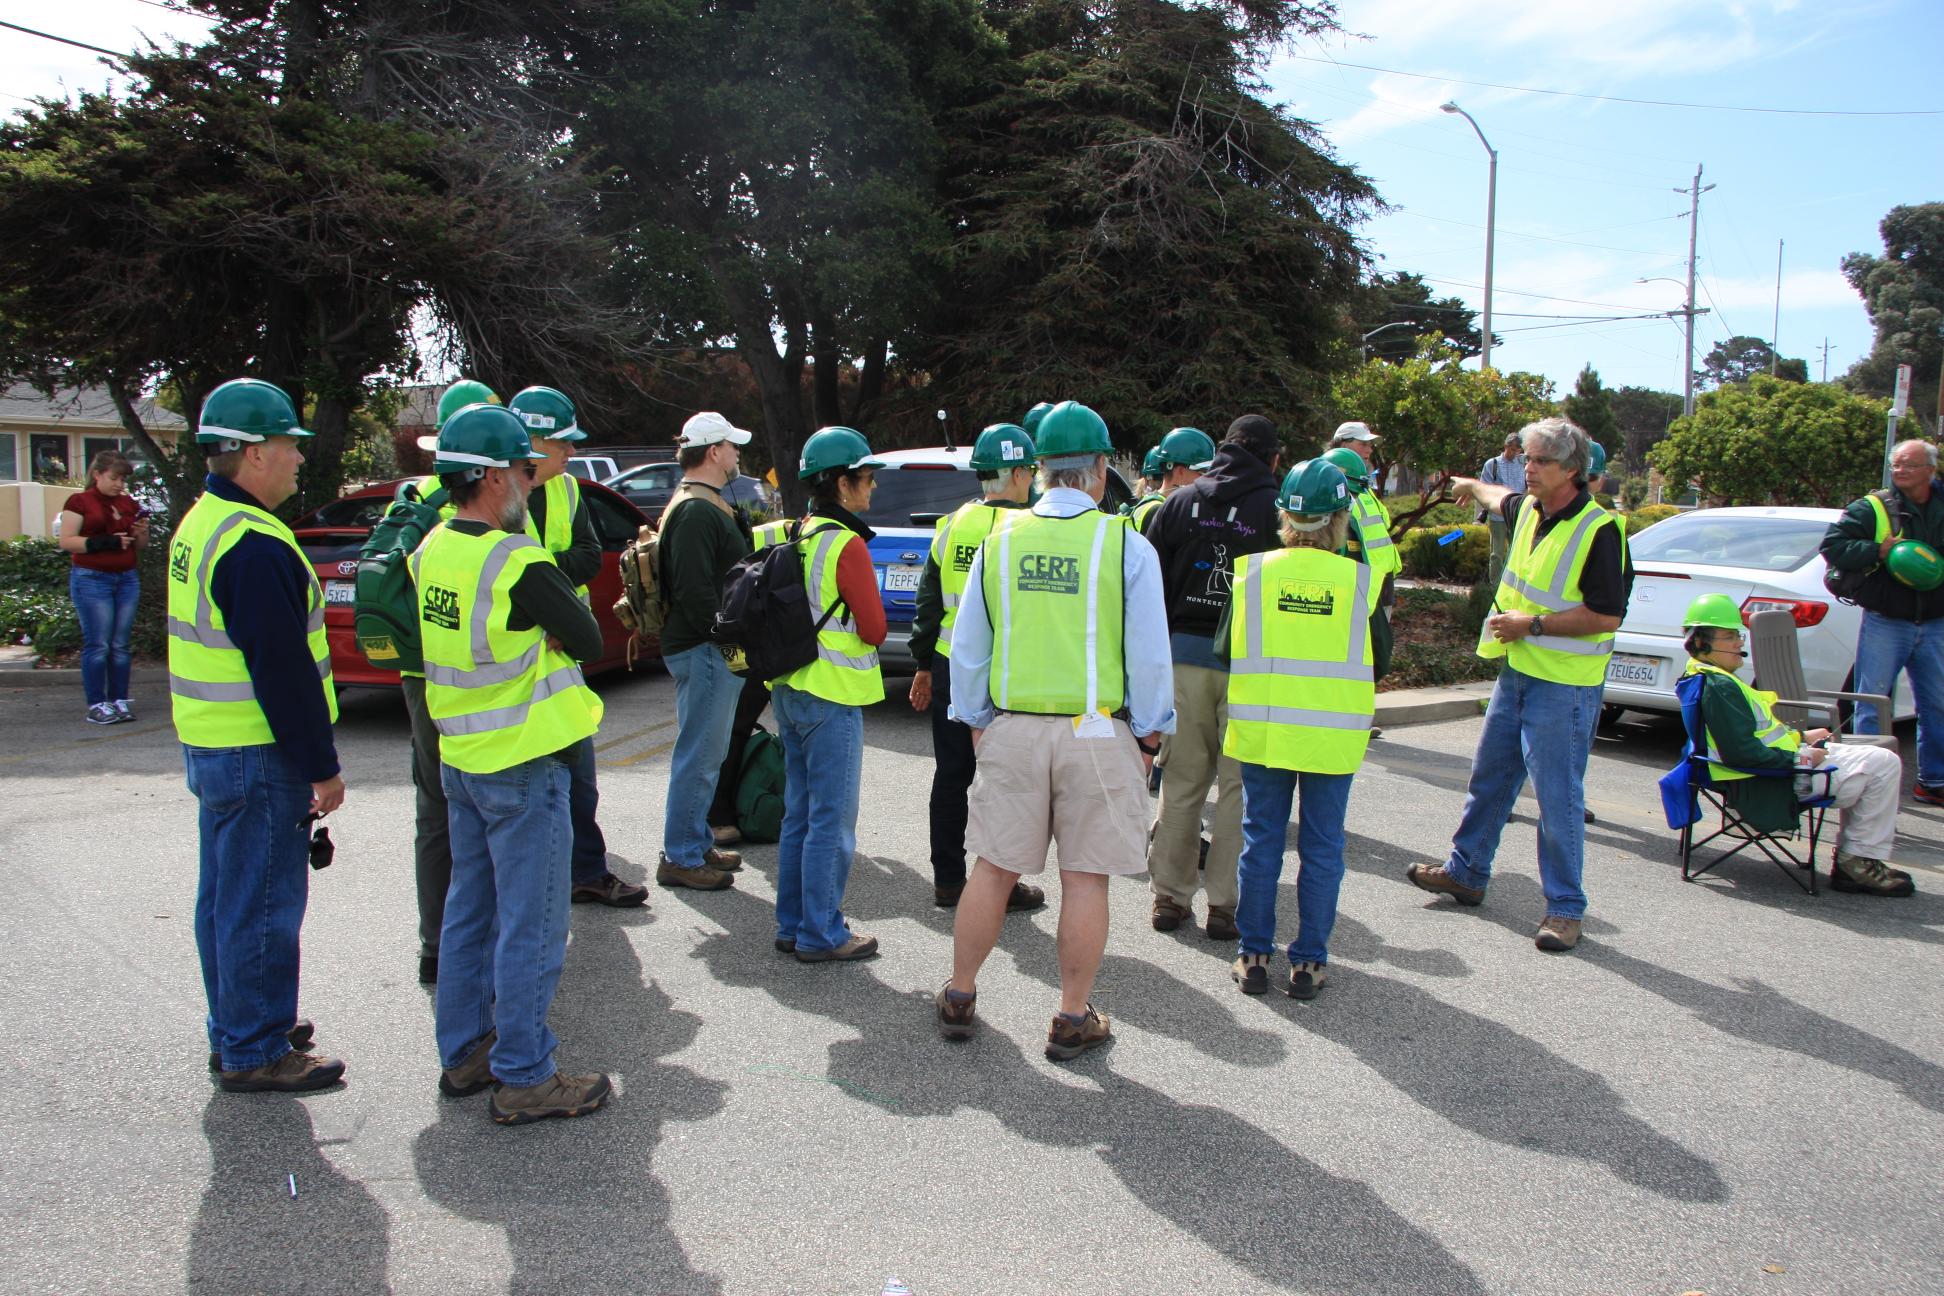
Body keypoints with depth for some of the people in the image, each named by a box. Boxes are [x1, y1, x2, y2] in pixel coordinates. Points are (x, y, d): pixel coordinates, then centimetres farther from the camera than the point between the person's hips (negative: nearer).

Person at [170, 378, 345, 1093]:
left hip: (212, 742, 11)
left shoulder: (202, 525, 12)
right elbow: (281, 670, -23)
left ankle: (236, 1027, 32)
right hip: (258, 755, -11)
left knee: (228, 894, 18)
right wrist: (322, 766, -16)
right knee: (262, 903, 0)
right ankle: (254, 1052, 10)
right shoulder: (254, 547, -22)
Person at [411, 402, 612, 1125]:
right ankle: (523, 1080, 11)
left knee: (470, 910, 19)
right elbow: (588, 642, -12)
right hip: (523, 765, -8)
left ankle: (463, 1053, 31)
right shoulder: (520, 563, -22)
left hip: (460, 757, 8)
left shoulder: (431, 551, 3)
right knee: (530, 926, 2)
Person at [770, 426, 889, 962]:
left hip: (789, 689, 9)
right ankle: (821, 934, 7)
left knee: (799, 814, 16)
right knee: (831, 820, 0)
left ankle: (793, 925, 24)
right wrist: (868, 630, 6)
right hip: (832, 695, -9)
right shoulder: (846, 544, -16)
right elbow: (873, 628, -14)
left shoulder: (797, 537, 10)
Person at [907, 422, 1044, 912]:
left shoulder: (952, 526, 7)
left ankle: (947, 879, 21)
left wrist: (924, 664, 18)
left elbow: (929, 602, 11)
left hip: (951, 668, 5)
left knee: (951, 775, 13)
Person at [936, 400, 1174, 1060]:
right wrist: (1148, 737, 5)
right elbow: (1149, 657, -5)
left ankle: (958, 997, 24)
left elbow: (967, 648, 8)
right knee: (1085, 880, 6)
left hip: (1013, 729, 3)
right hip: (1098, 735, -3)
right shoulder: (1126, 545, -6)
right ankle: (1073, 1019, 15)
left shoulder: (1000, 541, 3)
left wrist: (977, 723, 17)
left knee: (994, 869, 12)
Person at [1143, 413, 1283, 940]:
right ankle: (1225, 905, 9)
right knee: (1239, 786, 5)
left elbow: (1150, 580, 7)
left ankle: (1170, 899, 17)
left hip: (1184, 654, 3)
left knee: (1181, 780, 11)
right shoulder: (1275, 508, -4)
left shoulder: (1181, 502, 6)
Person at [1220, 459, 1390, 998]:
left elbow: (1226, 649, 3)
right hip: (1333, 736, -1)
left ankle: (1253, 955, 18)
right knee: (1322, 847, 10)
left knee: (1261, 841, 11)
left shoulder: (1254, 571, -5)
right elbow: (1380, 662, 4)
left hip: (1262, 731, 1)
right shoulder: (1359, 580, -7)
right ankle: (1308, 961, 16)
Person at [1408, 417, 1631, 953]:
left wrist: (1533, 624, -19)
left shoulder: (1599, 529, -17)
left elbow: (1607, 615, -20)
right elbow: (1505, 501, 34)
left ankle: (1565, 908, 9)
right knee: (1489, 777, 17)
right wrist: (1473, 486, 52)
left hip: (1563, 685, -8)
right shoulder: (1529, 509, 7)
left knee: (1558, 796, -3)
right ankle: (1466, 873, 32)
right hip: (1516, 670, 8)